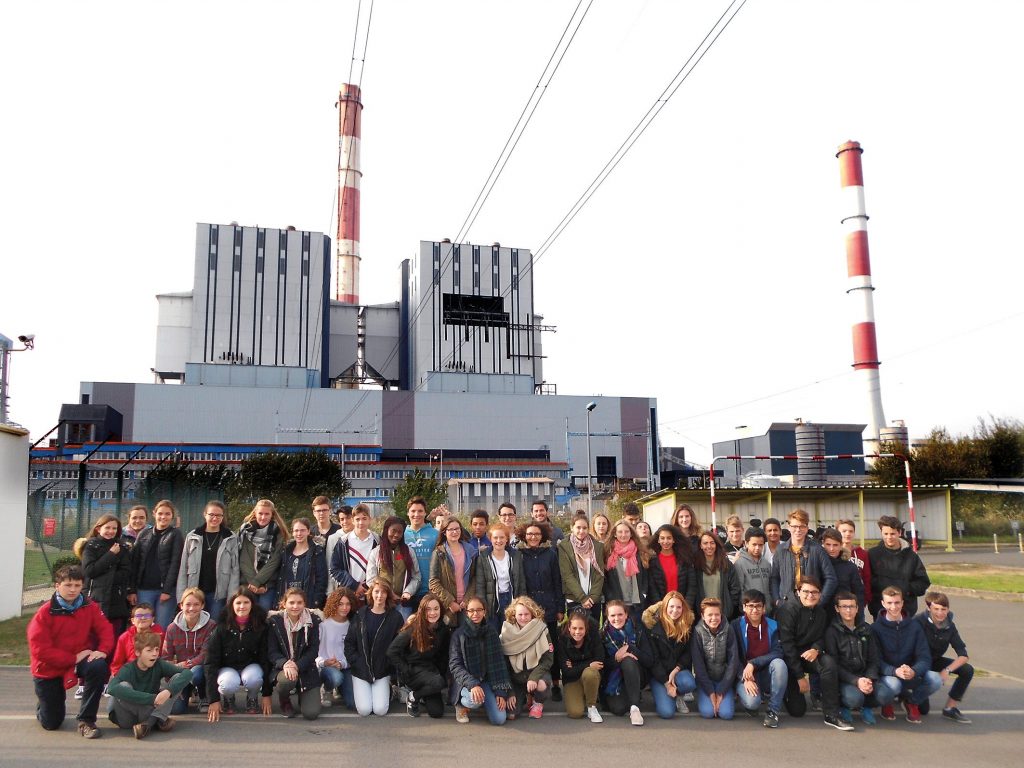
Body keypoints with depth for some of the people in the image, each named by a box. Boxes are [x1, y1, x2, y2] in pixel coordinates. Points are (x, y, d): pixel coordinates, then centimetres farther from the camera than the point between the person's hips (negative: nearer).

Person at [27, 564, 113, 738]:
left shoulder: (90, 607, -8)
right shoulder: (45, 613, -18)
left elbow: (105, 629, -8)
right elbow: (40, 650, -22)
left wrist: (102, 651, -28)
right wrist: (74, 658, -25)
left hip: (79, 659, 2)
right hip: (48, 669, -1)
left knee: (99, 667, -34)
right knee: (51, 723, 5)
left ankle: (86, 721, -18)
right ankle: (44, 702, 44)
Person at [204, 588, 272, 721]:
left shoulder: (261, 627, -12)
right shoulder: (221, 628, -14)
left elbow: (266, 659, -9)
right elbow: (211, 662, -15)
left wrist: (266, 694, -12)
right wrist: (213, 700, -21)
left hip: (251, 666, 0)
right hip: (227, 668, 0)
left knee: (253, 679, -35)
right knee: (229, 683, -35)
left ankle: (252, 699, 1)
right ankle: (227, 699, 2)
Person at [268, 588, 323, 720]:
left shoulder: (313, 621, -3)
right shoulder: (275, 621, -4)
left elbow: (313, 650, -5)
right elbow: (271, 652, -6)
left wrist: (297, 665, -22)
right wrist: (285, 664, -27)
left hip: (306, 669, 1)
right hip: (281, 668, -1)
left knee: (311, 713, -15)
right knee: (287, 679, -38)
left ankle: (301, 695, 23)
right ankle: (284, 701, 1)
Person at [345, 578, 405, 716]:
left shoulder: (395, 617, -1)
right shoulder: (360, 615, 1)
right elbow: (349, 642, 3)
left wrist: (390, 664, -9)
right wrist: (356, 663, -6)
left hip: (382, 671, 0)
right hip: (360, 670, 1)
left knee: (380, 710, -13)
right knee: (364, 710, -12)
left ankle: (386, 691, 18)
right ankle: (358, 691, 20)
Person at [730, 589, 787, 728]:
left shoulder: (772, 626, 1)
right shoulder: (736, 626, -4)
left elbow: (777, 653, -11)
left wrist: (753, 663, -21)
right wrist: (746, 679, -19)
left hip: (766, 673, 2)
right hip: (744, 674, -2)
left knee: (779, 663, -31)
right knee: (752, 702, -32)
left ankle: (773, 711, -17)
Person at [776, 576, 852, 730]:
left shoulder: (821, 613, 3)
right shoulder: (788, 609, -18)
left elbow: (821, 637, 7)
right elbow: (787, 644, -20)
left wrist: (816, 649, -19)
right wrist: (800, 676, -20)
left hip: (808, 655, 5)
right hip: (787, 658, -4)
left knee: (829, 663, -30)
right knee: (797, 710, -10)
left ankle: (832, 715, -20)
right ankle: (789, 691, 26)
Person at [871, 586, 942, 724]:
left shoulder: (914, 626, 1)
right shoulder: (876, 628, -8)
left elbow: (925, 658, -6)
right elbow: (877, 661, -14)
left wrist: (913, 671, -28)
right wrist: (895, 671, -34)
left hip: (911, 676, 3)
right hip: (886, 676, -3)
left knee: (935, 679, -25)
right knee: (893, 684, -37)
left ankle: (911, 701, 6)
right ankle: (886, 703, 1)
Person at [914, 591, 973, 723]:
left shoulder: (949, 626, -10)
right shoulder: (919, 622, -25)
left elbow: (964, 656, -12)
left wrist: (947, 670, -27)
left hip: (934, 660, 5)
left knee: (968, 670, -17)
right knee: (923, 709, -13)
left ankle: (950, 708, -4)